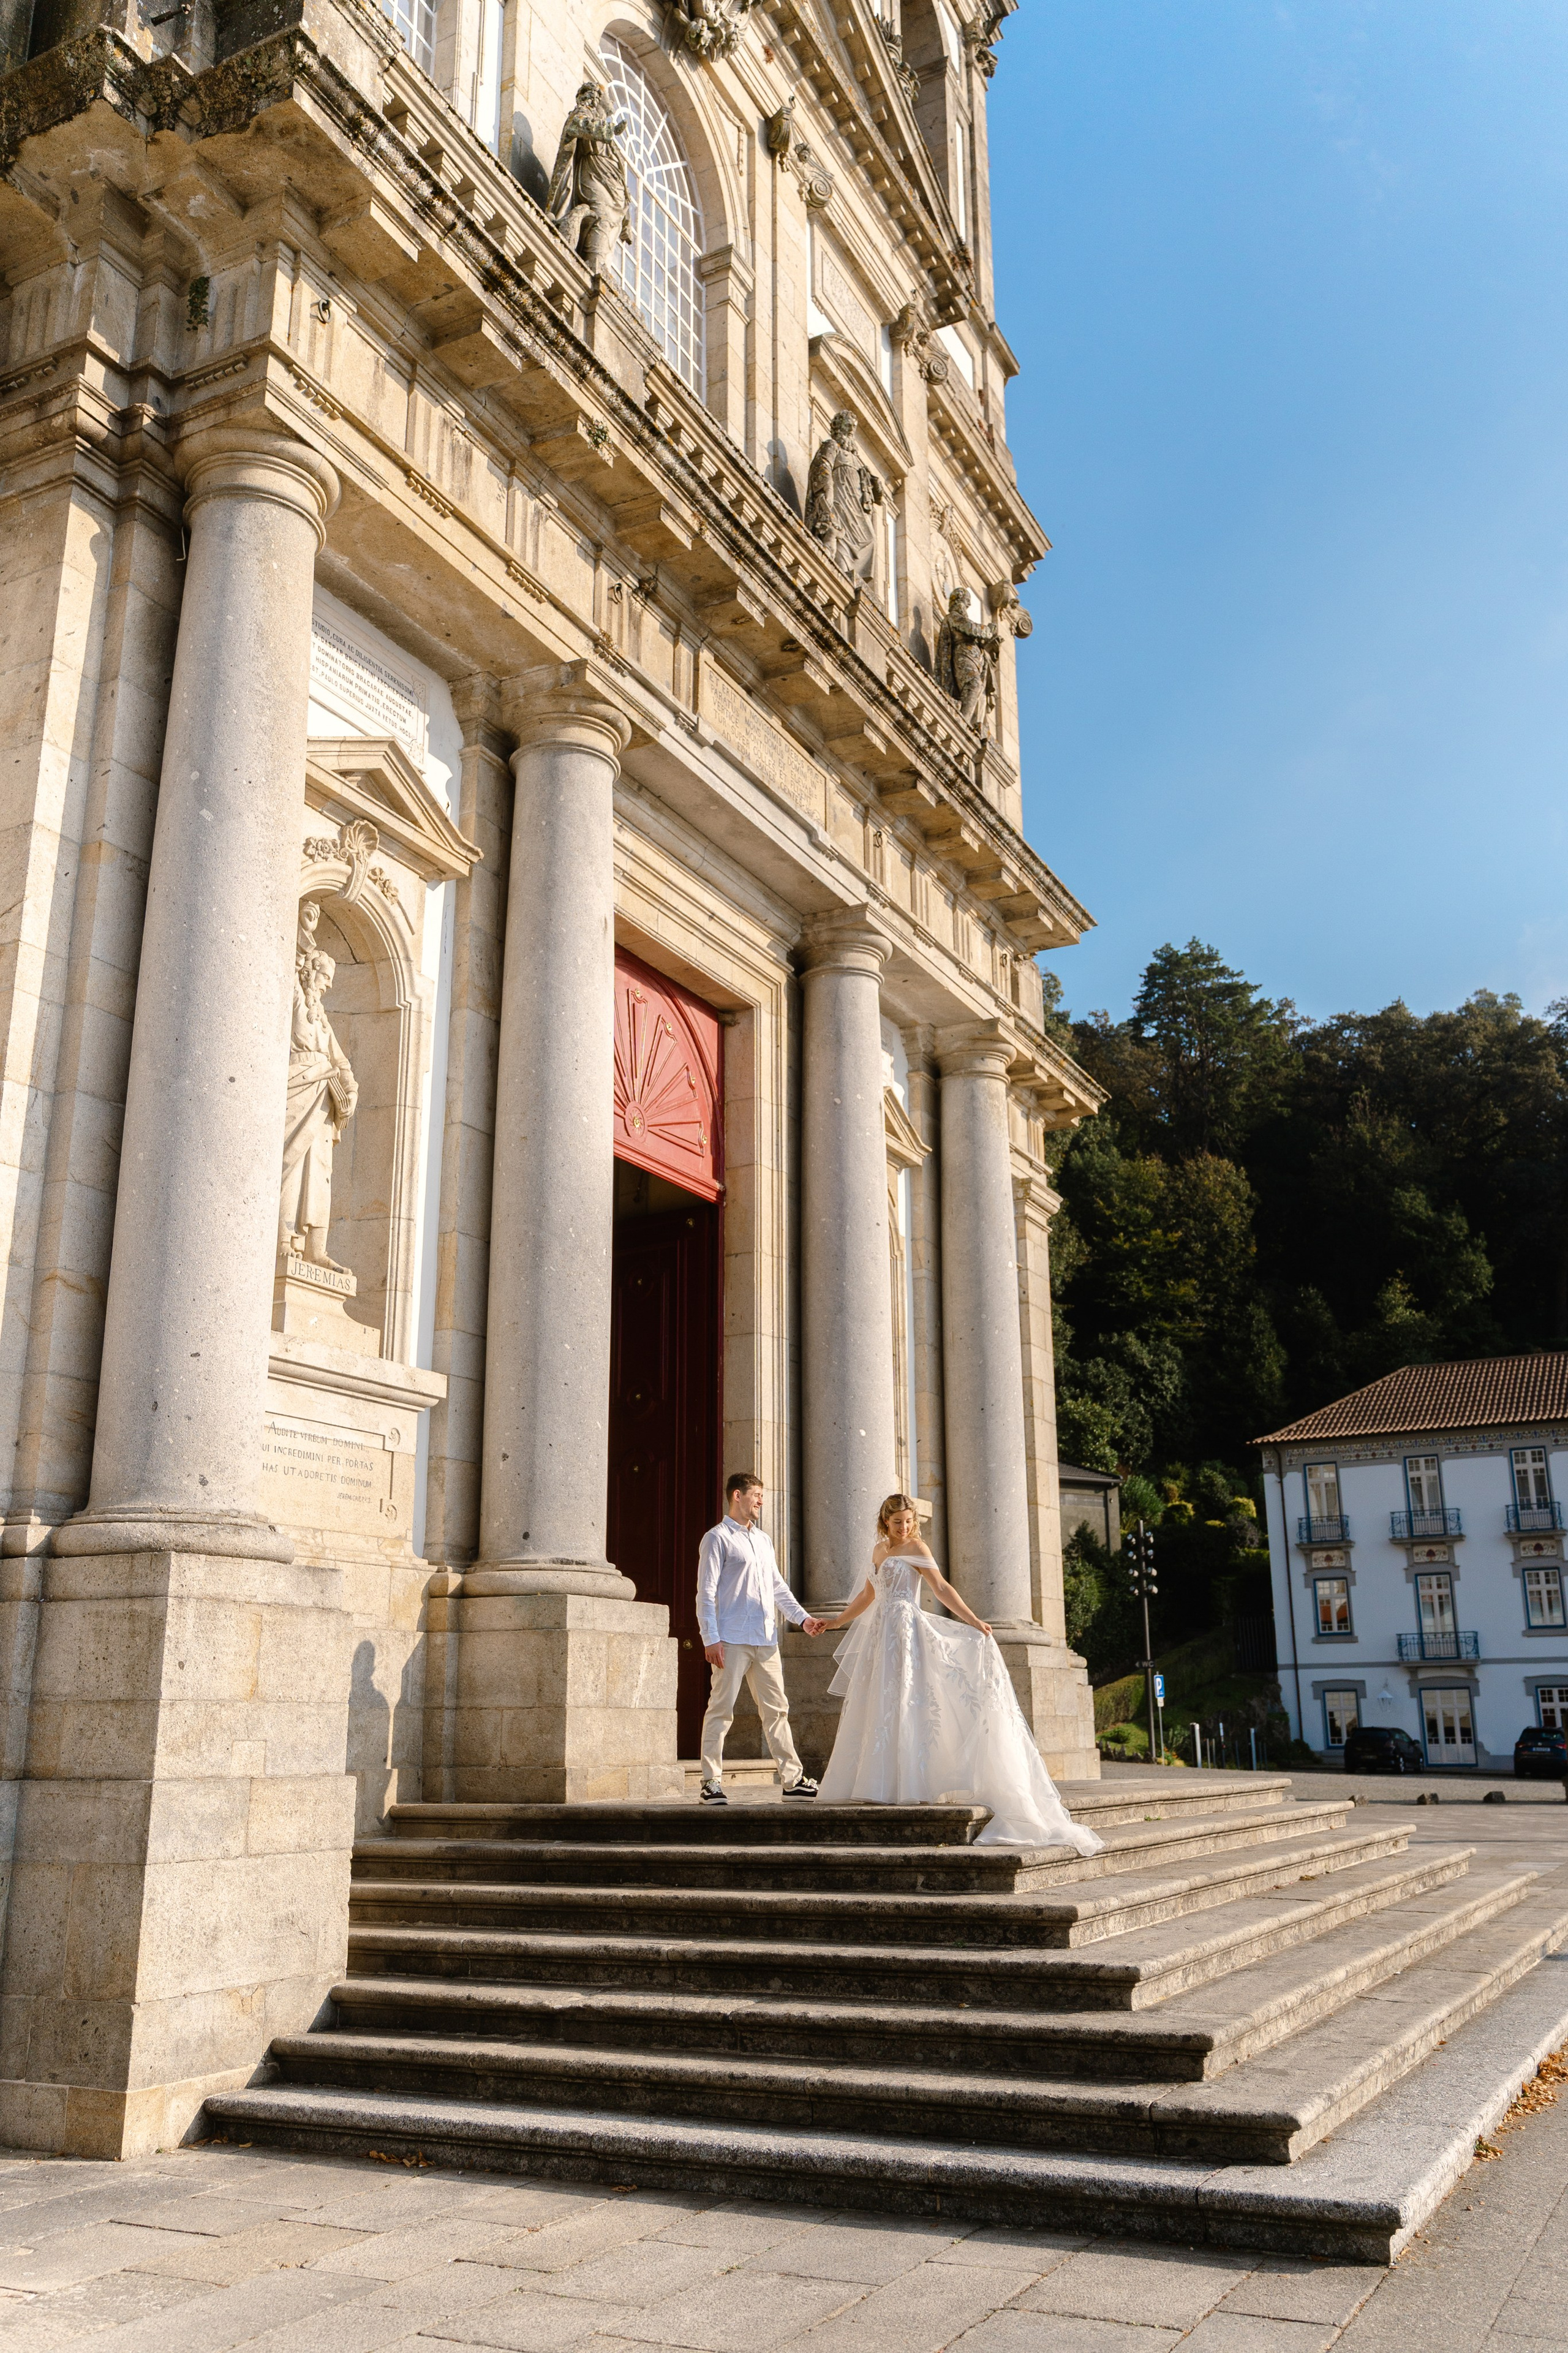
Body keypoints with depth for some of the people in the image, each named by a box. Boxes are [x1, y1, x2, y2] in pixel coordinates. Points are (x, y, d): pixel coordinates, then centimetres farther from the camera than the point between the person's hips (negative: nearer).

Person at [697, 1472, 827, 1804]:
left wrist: (802, 1618, 16)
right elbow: (706, 1593, -8)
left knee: (776, 1710, 9)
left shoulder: (763, 1539, 21)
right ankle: (711, 1782, 0)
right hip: (732, 1640, -7)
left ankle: (793, 1779, 14)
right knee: (721, 1709, -5)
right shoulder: (718, 1538, -3)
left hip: (766, 1640, 7)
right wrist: (711, 1639, -15)